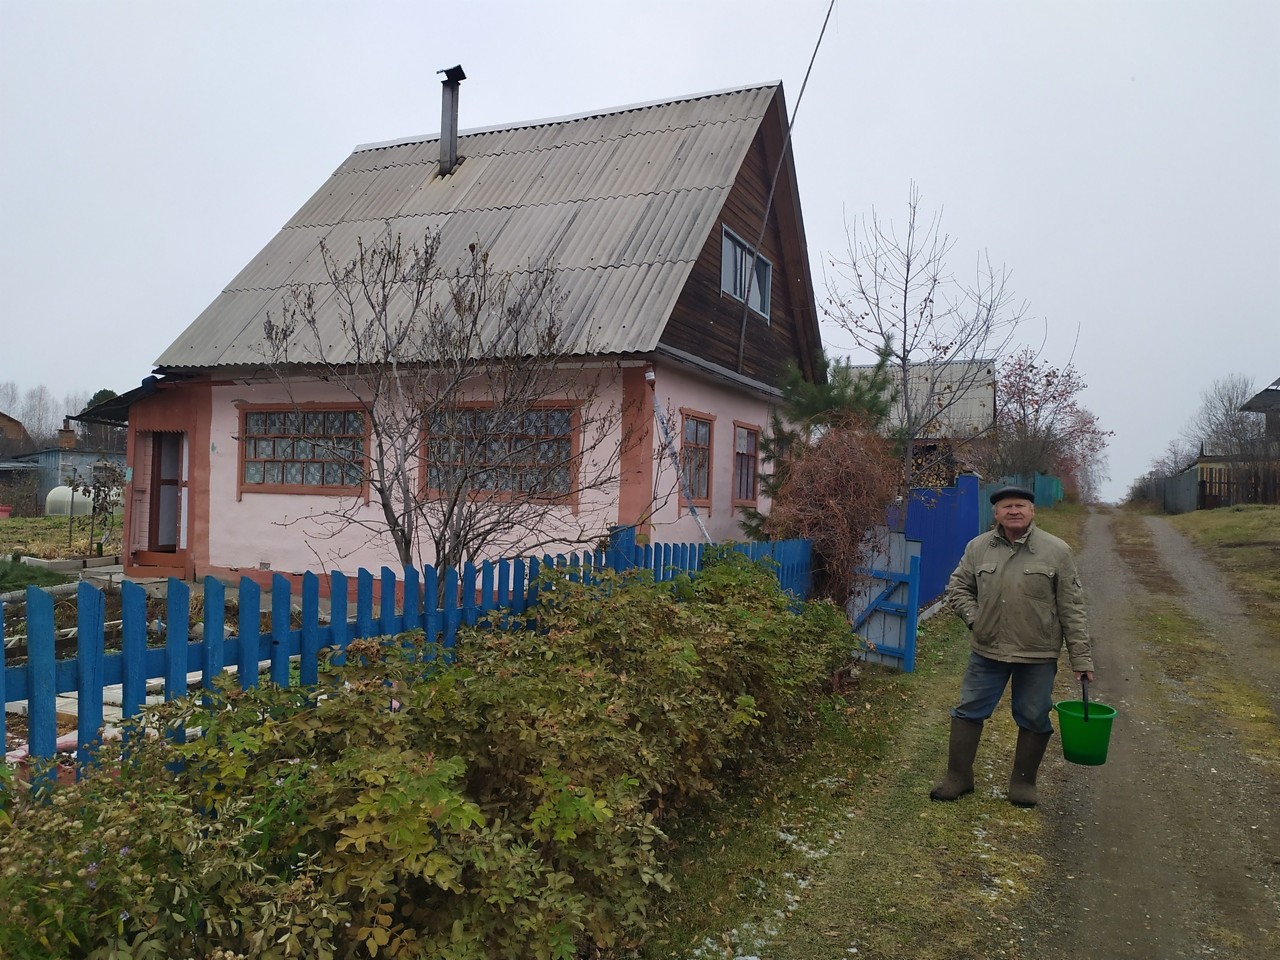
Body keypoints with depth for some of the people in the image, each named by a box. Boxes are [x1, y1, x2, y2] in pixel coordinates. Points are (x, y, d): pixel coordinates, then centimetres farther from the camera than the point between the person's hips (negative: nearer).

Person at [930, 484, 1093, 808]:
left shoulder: (1056, 551, -6)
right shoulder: (978, 547, -1)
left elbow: (1072, 610, -5)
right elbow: (957, 587, 12)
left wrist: (1081, 658, -5)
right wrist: (974, 617, -4)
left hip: (1038, 655, -2)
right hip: (987, 651, 2)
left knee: (1033, 719, 9)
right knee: (969, 711, 8)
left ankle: (1023, 782, 28)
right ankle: (958, 777, 22)